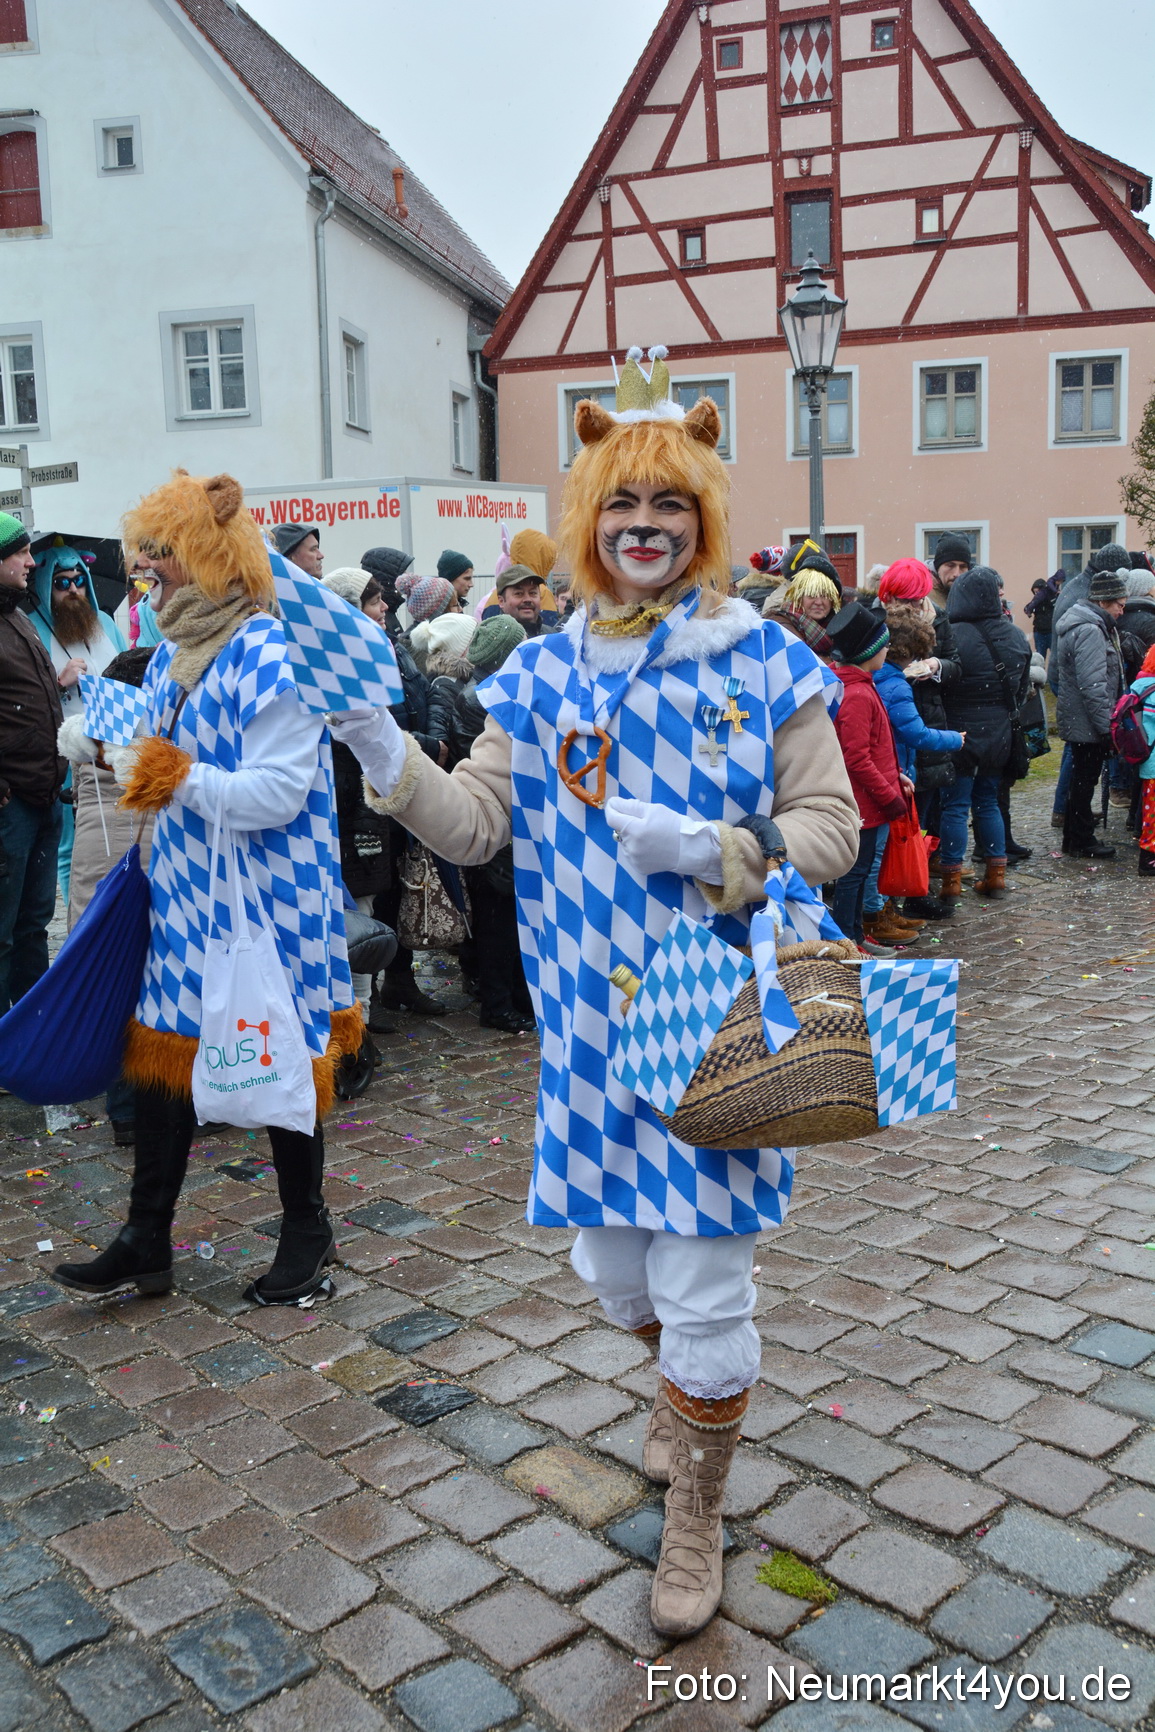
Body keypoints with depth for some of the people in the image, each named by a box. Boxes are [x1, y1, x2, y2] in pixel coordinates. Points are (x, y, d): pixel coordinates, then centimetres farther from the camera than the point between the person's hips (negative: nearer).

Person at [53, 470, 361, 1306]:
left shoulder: (273, 657, -17)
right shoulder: (174, 655, 11)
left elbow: (276, 793, -24)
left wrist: (178, 779, -19)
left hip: (263, 901, -8)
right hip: (185, 893, 8)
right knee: (162, 1055, 12)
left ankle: (308, 1230, 26)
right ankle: (147, 1242, 25)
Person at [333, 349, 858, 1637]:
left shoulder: (764, 661, -3)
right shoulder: (544, 673, 5)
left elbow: (831, 829, -3)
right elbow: (476, 822, 0)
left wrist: (706, 846, -19)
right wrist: (383, 755, -17)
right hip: (593, 1013, 3)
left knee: (705, 1281, 2)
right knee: (612, 1265, 16)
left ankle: (695, 1515, 27)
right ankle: (685, 1385, 51)